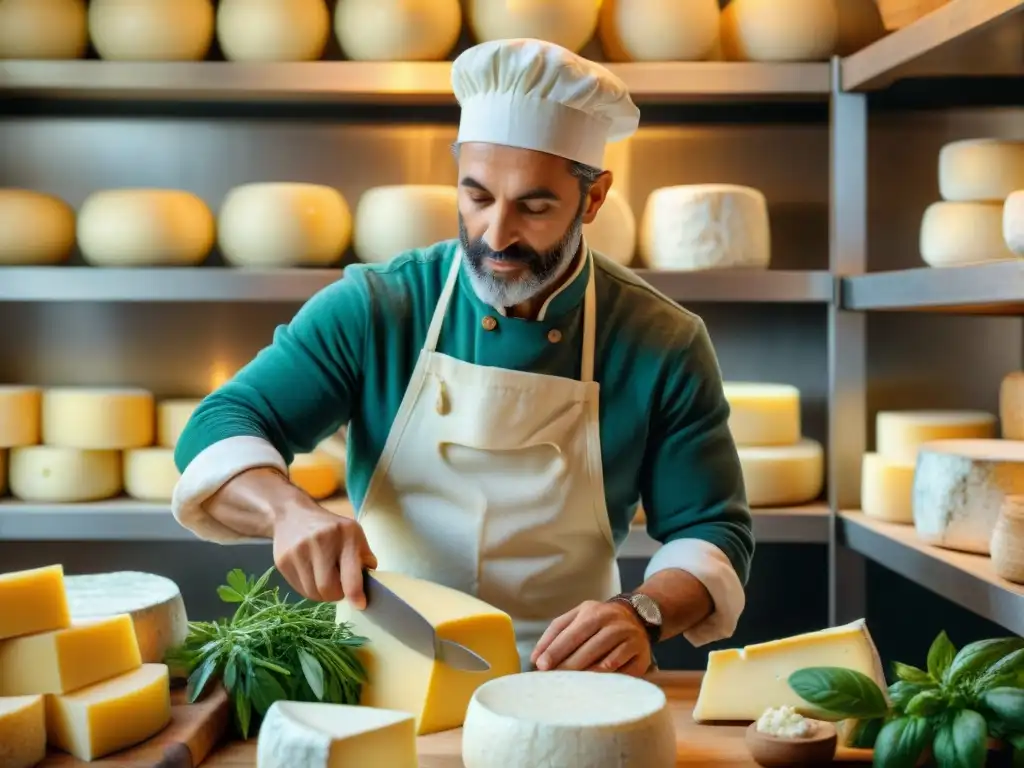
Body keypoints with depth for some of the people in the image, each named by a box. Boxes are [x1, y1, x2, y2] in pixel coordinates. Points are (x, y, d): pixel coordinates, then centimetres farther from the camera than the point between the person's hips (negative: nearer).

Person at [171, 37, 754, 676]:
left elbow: (714, 532, 0)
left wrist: (643, 613, -21)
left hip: (561, 688, 2)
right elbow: (218, 434, -4)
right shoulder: (371, 310, -4)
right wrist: (290, 510, -26)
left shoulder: (663, 347, -4)